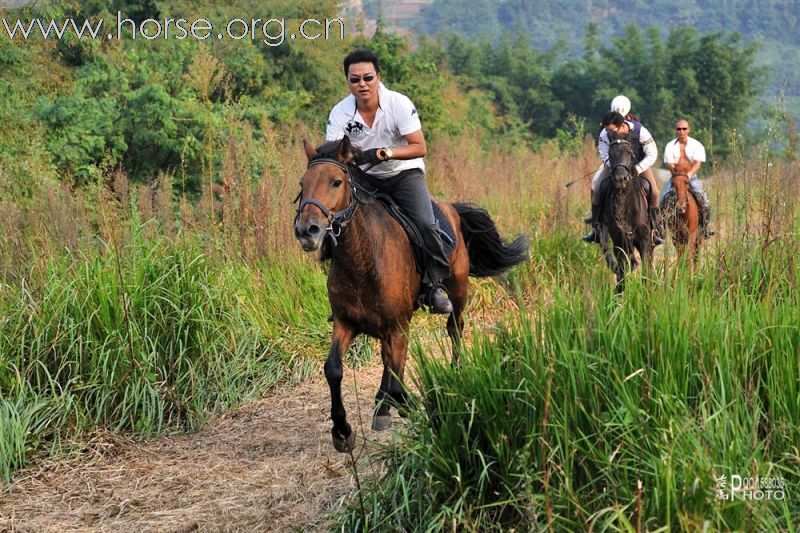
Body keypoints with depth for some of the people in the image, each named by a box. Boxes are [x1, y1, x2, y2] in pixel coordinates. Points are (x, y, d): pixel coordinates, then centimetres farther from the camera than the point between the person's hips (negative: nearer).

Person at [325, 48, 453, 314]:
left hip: (405, 172, -3)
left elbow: (420, 148, -21)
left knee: (425, 224, -24)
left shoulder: (399, 103, -20)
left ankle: (435, 284, -7)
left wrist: (383, 153, -35)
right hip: (365, 177, 3)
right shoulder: (340, 112, -13)